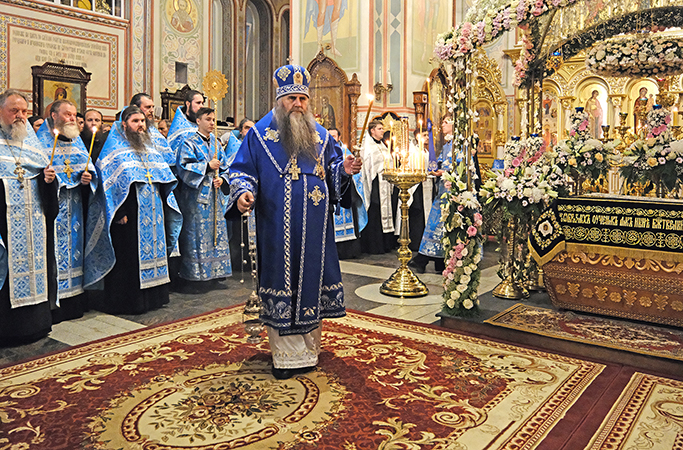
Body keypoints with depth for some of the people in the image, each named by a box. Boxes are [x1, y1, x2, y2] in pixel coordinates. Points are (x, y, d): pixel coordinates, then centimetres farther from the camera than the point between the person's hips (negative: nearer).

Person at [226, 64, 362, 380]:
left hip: (314, 229, 4)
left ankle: (309, 349, 24)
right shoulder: (260, 134, 4)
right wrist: (244, 193, -18)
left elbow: (332, 167, 18)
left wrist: (344, 170, -5)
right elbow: (242, 170, 2)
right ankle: (286, 355, 12)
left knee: (311, 279, 8)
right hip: (278, 229, -3)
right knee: (282, 283, 0)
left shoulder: (320, 135, 13)